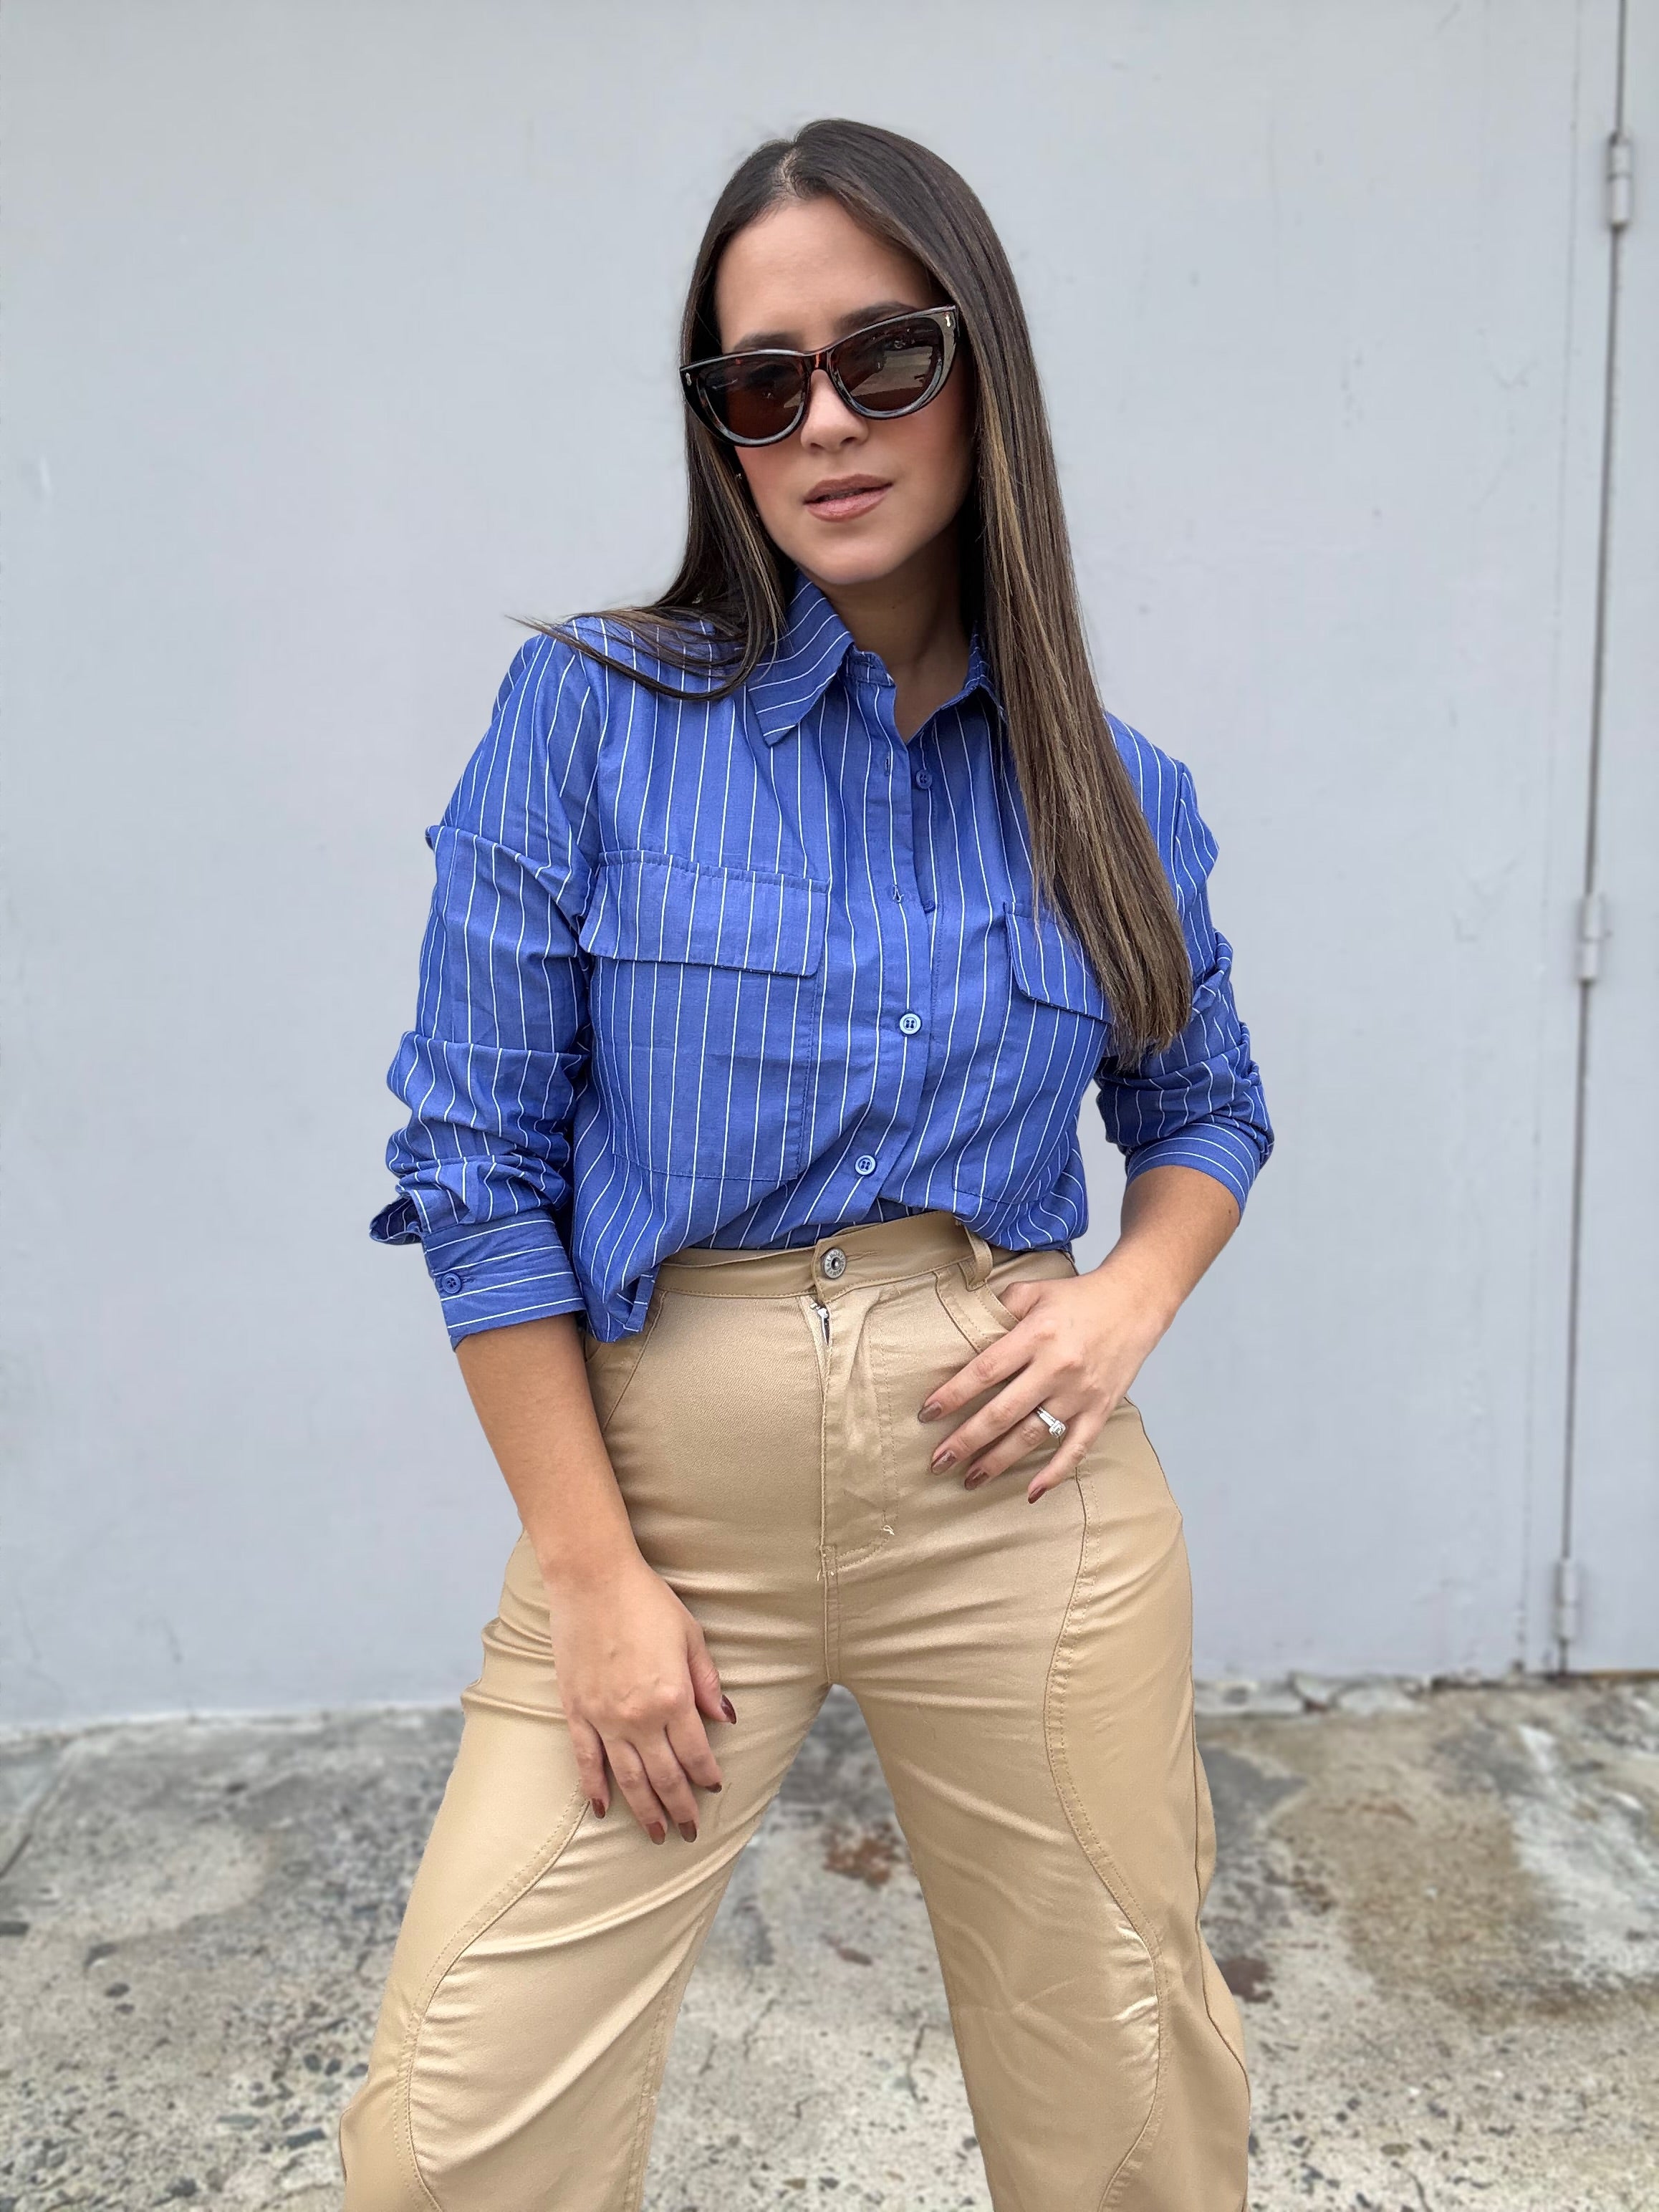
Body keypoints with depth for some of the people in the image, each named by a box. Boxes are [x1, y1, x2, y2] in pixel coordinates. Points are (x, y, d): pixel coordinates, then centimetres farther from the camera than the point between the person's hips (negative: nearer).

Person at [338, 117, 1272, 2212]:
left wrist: (1130, 1299, -4)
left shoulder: (1112, 791, 4)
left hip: (1013, 1482, 2)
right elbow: (475, 1156, -6)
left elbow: (1207, 1107, 18)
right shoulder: (587, 714, -4)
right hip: (662, 1474, -1)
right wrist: (592, 1570, -9)